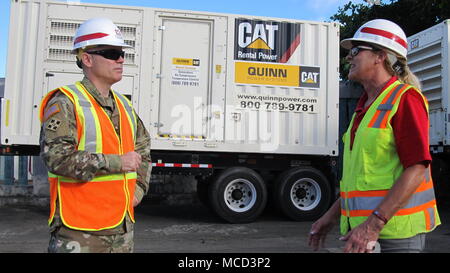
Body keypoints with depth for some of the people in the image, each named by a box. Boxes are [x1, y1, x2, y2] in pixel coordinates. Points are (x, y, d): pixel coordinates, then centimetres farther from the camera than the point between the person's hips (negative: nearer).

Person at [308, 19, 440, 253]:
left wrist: (374, 224, -25)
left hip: (395, 232, -8)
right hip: (362, 227, 8)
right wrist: (333, 215, 16)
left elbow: (416, 169, -20)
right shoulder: (365, 106, 16)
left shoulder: (405, 99, -11)